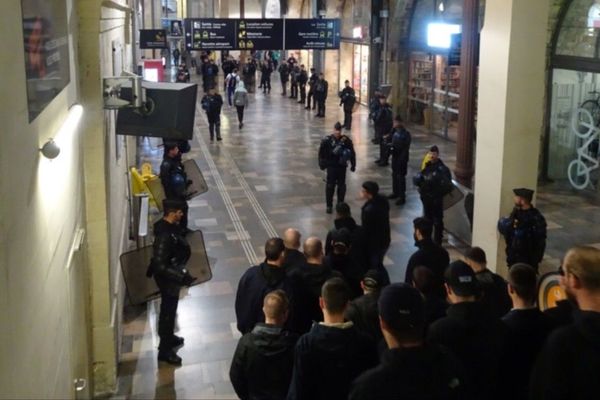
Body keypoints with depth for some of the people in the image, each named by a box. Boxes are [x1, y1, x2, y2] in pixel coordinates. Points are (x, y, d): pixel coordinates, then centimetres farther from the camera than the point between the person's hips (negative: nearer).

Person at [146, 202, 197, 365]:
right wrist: (181, 277, -33)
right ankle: (164, 350, 21)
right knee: (168, 312, 6)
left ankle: (168, 337, 47)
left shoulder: (169, 226, -4)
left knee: (169, 309, 26)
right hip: (166, 278, -9)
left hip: (171, 275, 9)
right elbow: (160, 266, -33)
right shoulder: (164, 235, -33)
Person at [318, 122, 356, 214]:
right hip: (331, 166, -1)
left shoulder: (346, 140, -5)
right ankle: (329, 205, 10)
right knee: (330, 186, 0)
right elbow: (322, 153, -3)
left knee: (341, 186, 9)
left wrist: (353, 165, 5)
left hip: (342, 166, 1)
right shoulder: (327, 140, -8)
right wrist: (322, 164, -6)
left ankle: (340, 204, 24)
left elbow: (352, 153, 3)